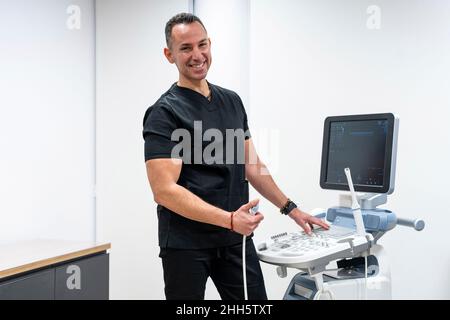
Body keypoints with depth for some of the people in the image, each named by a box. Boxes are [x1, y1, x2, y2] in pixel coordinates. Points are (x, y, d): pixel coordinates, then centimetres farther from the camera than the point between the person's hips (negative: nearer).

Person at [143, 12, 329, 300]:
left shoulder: (232, 102, 9)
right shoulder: (164, 114, -12)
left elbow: (252, 166, 15)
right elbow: (164, 190, -20)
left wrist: (290, 208, 11)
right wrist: (229, 219, -27)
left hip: (236, 240, 6)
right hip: (186, 244, -5)